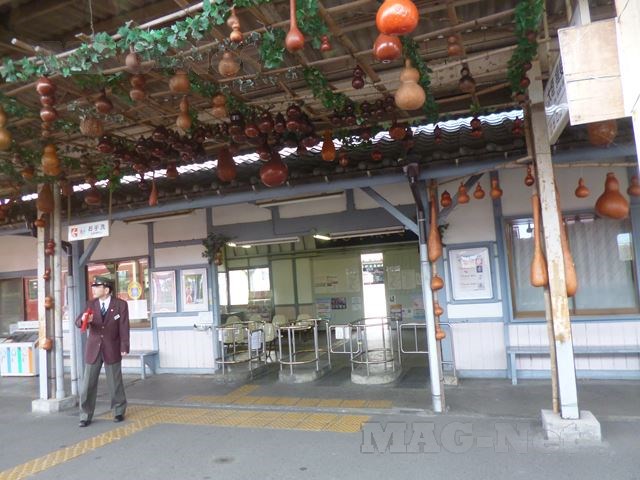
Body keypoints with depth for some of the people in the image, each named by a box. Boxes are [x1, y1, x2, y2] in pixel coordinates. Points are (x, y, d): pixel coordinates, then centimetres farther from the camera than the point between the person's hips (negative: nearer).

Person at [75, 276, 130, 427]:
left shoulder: (120, 305, -7)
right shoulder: (90, 304, 1)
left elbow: (124, 327, -8)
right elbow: (78, 323, -7)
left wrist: (124, 347, -12)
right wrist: (83, 320, -31)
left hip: (112, 349, -2)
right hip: (93, 349, 2)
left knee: (115, 383, 9)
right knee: (88, 384, 3)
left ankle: (119, 412, 25)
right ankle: (85, 416, 16)